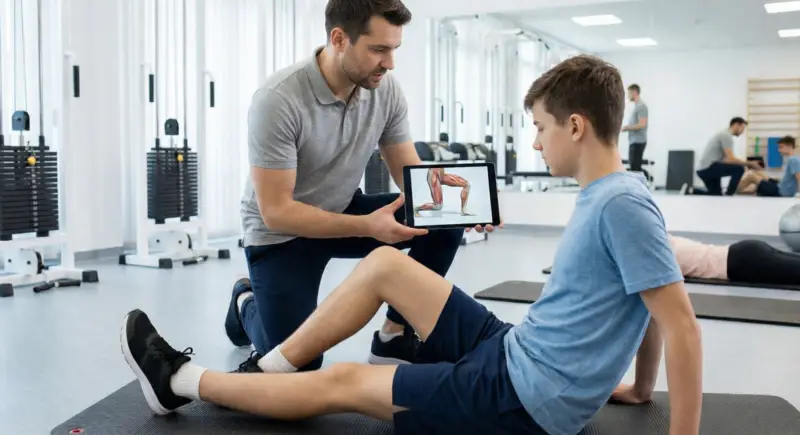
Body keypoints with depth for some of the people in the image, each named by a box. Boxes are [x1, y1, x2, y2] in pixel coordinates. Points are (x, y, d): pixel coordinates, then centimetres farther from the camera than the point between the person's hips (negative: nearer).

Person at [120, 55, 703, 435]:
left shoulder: (622, 204, -22)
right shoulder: (606, 195, 7)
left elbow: (681, 322, -23)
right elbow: (649, 310, 15)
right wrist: (639, 388, 21)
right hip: (510, 351, 9)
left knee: (342, 382, -2)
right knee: (384, 264, 7)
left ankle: (184, 383, 16)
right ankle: (269, 366, 17)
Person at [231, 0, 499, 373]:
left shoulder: (386, 90, -13)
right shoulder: (278, 100, -29)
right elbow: (276, 211, -28)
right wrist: (366, 226, -38)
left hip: (343, 213, 5)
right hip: (281, 232, -5)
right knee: (296, 365, -11)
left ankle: (394, 338, 0)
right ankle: (247, 304, 23)